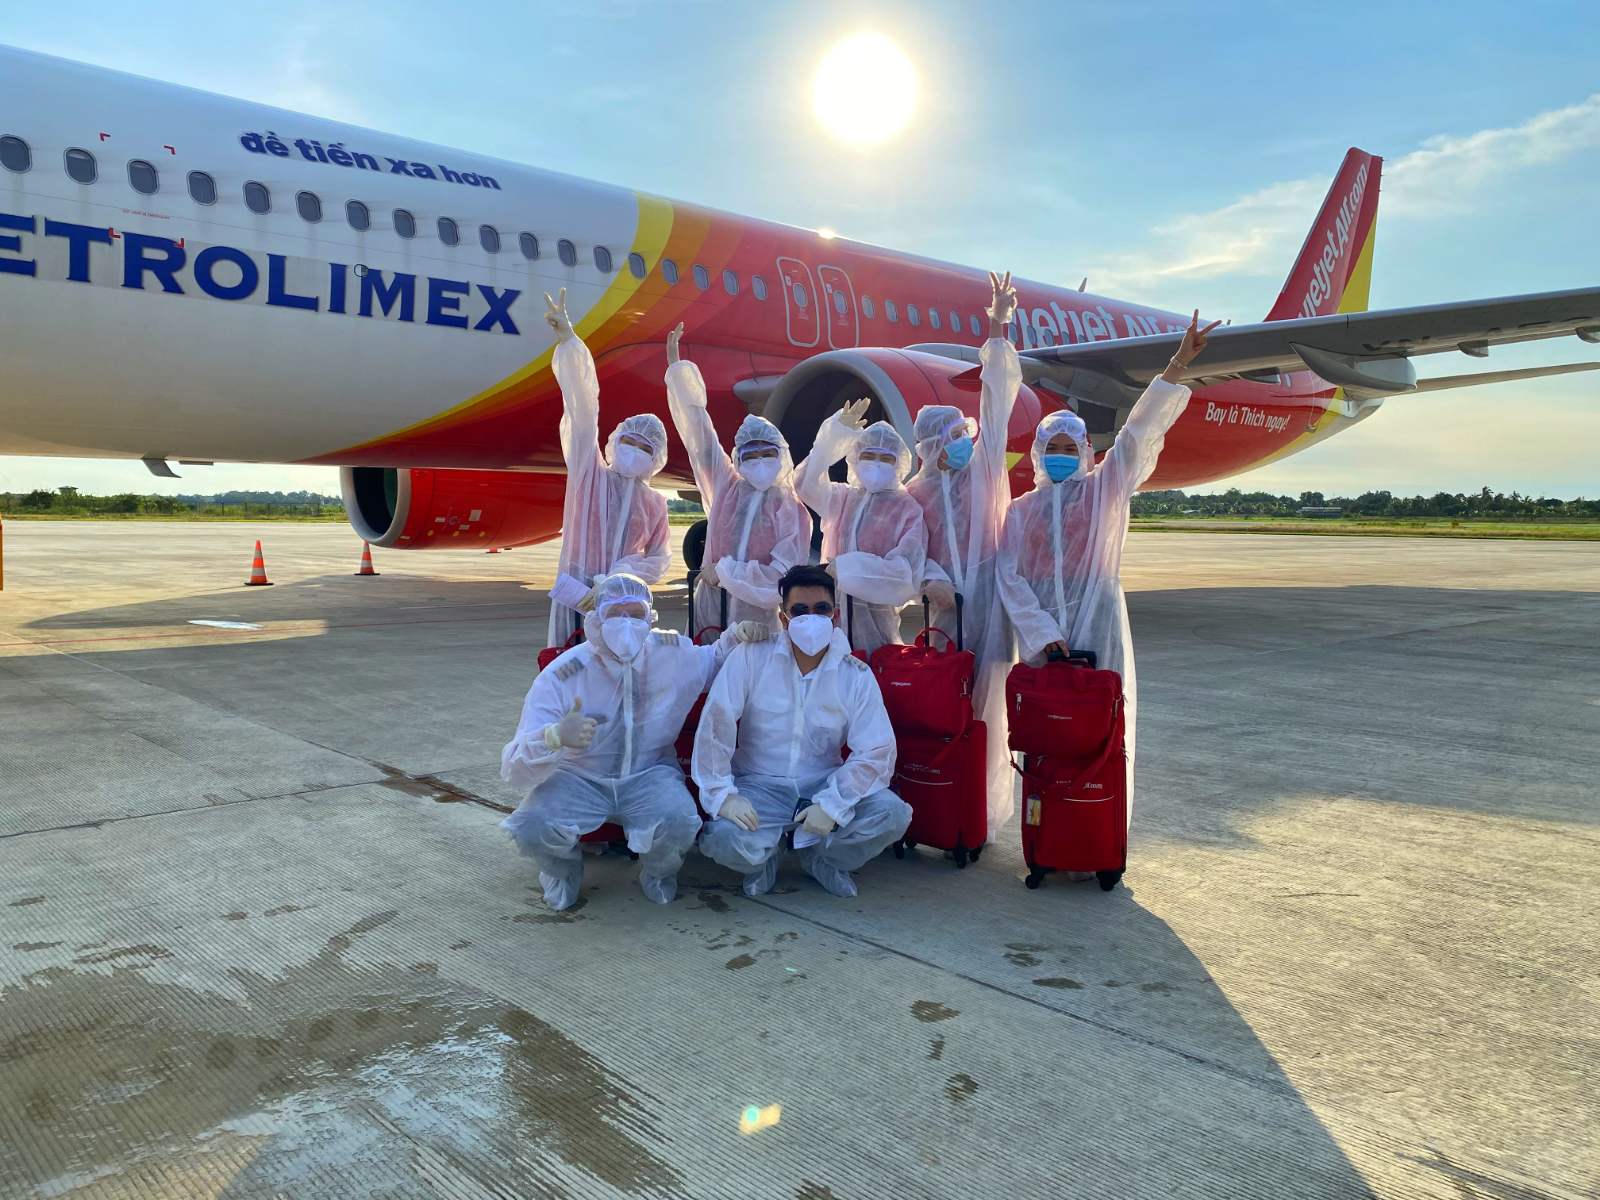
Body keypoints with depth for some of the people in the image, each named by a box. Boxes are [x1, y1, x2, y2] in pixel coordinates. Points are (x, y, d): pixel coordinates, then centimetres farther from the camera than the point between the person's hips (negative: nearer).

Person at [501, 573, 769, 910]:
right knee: (531, 828, -31)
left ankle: (658, 871, 9)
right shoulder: (560, 677, -22)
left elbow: (717, 659, 15)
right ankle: (563, 869, 10)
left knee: (678, 823, -32)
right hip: (577, 778, -1)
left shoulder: (675, 654, -11)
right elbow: (513, 770, -26)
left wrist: (738, 634, -9)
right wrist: (555, 737, -49)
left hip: (650, 774, 1)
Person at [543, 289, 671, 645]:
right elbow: (583, 411, -6)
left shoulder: (654, 503, 9)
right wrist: (568, 342, -16)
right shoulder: (590, 475, 3)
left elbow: (657, 562, 10)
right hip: (575, 597, -2)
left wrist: (620, 580, -11)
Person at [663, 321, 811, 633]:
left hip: (756, 616, -2)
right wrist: (677, 366, 10)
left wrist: (725, 572, -10)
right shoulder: (726, 486, 5)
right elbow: (698, 432, 8)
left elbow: (783, 575, -9)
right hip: (709, 606, 3)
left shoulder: (792, 510, -3)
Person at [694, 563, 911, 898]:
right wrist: (722, 794, -19)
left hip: (824, 785, 2)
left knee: (892, 813, -23)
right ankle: (762, 860, 9)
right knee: (723, 838, -31)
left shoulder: (857, 676, -5)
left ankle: (821, 857, 9)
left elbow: (875, 752, -9)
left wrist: (831, 805, -19)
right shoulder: (750, 657, -9)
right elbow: (716, 724, -12)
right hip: (759, 785, -2)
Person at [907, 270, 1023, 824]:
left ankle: (984, 805, 5)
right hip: (947, 600, 1)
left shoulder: (984, 464, 6)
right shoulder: (917, 493, 9)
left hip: (990, 591, -1)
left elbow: (996, 400, 0)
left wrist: (997, 330, -5)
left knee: (986, 697, -2)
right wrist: (931, 580, -19)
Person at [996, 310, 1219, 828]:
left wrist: (1178, 363, -7)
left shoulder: (1104, 490, 9)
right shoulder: (1021, 509, 11)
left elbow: (1141, 430, 0)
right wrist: (1041, 632, -12)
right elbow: (1009, 576, 1)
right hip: (1040, 631, 1)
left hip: (1096, 627, -1)